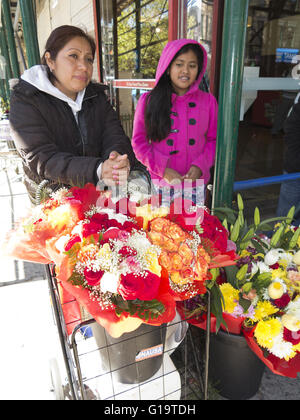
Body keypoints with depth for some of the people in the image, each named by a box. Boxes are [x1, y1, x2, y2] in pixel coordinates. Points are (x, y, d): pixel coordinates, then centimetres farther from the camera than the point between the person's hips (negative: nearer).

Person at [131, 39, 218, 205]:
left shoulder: (208, 101, 4)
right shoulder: (148, 100, -2)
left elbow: (213, 139, 7)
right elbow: (139, 141, -1)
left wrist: (200, 166, -10)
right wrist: (162, 169, -12)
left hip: (195, 185, 2)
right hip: (161, 185, -1)